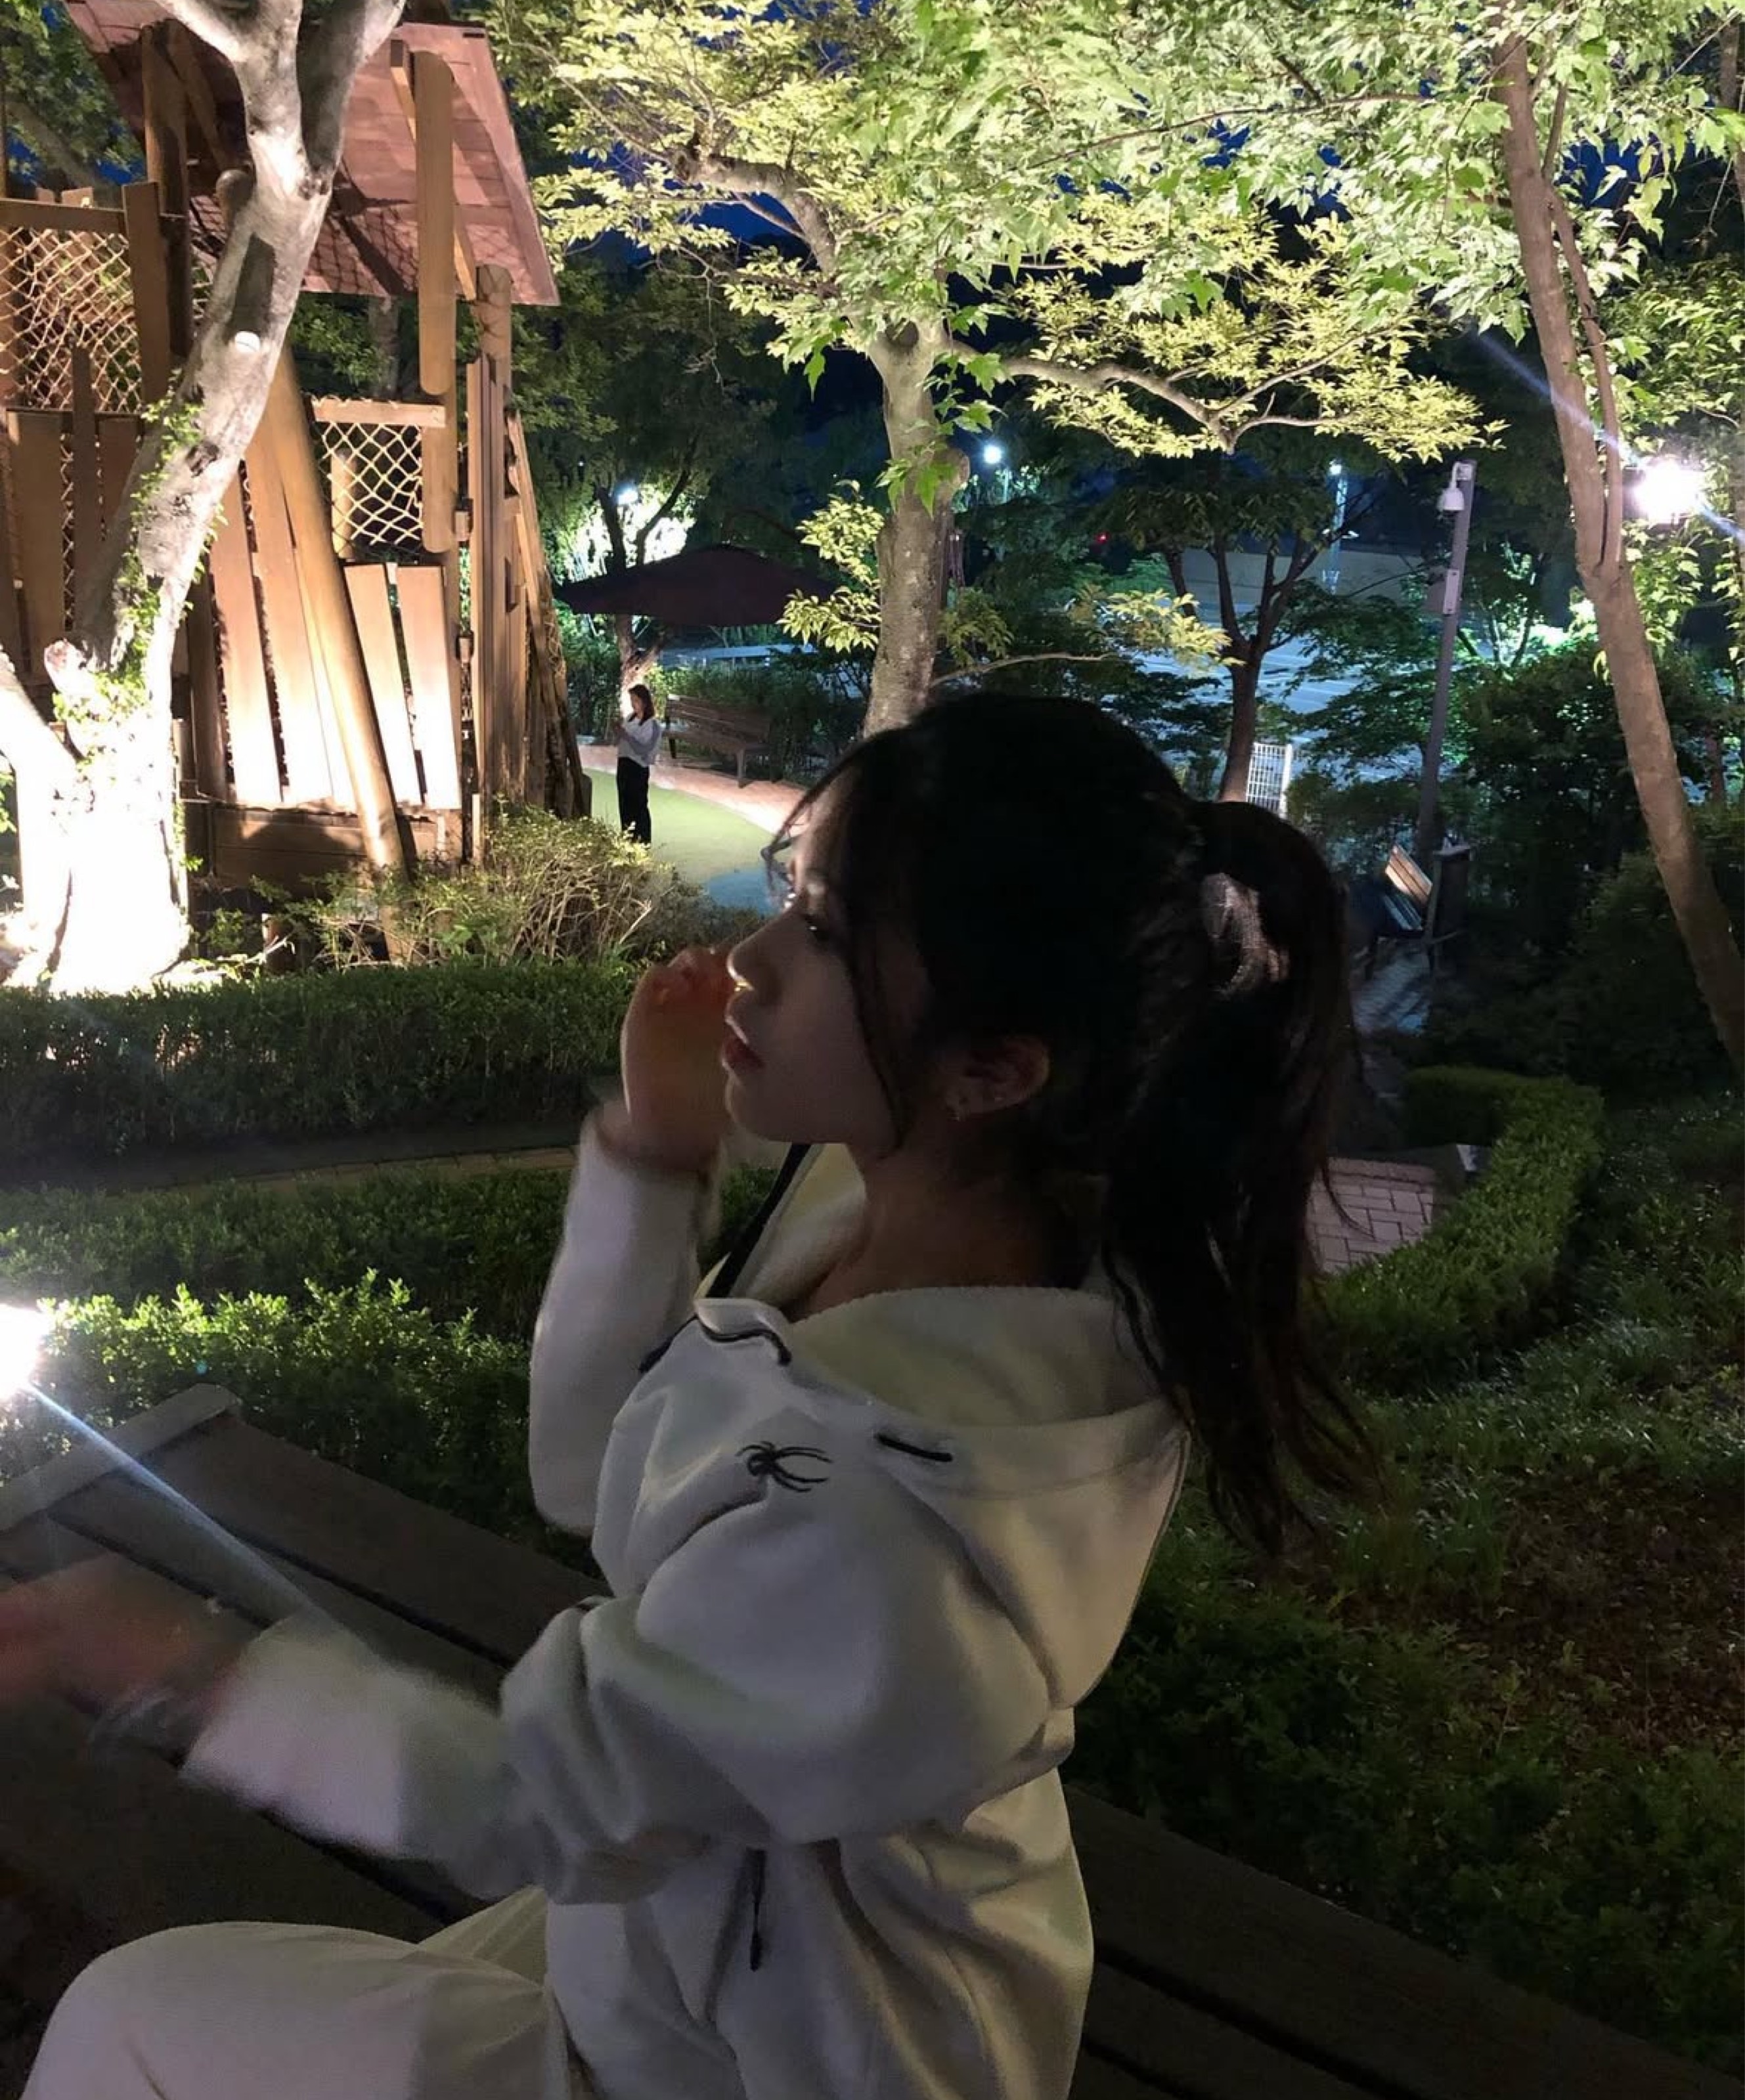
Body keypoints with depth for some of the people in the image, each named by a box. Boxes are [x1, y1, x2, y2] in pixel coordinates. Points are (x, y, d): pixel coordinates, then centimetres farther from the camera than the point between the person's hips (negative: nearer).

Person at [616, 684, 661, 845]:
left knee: (639, 807, -4)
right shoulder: (630, 718, 9)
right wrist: (617, 731, -4)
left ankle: (643, 842, 2)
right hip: (623, 764, 7)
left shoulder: (653, 724, -10)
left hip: (638, 768, -7)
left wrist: (627, 735, -21)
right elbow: (618, 742, 16)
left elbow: (644, 749, -18)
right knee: (625, 805, 12)